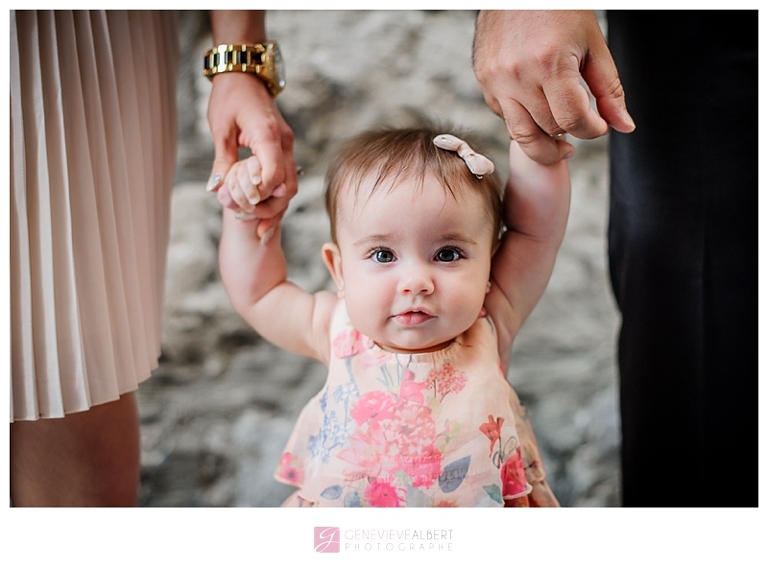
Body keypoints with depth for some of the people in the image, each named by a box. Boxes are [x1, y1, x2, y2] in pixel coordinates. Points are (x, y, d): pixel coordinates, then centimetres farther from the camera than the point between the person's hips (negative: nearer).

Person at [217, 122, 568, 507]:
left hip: (479, 503, -2)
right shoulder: (339, 331, -10)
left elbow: (540, 219, -18)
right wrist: (246, 215, -6)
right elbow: (255, 294, 5)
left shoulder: (489, 327, -14)